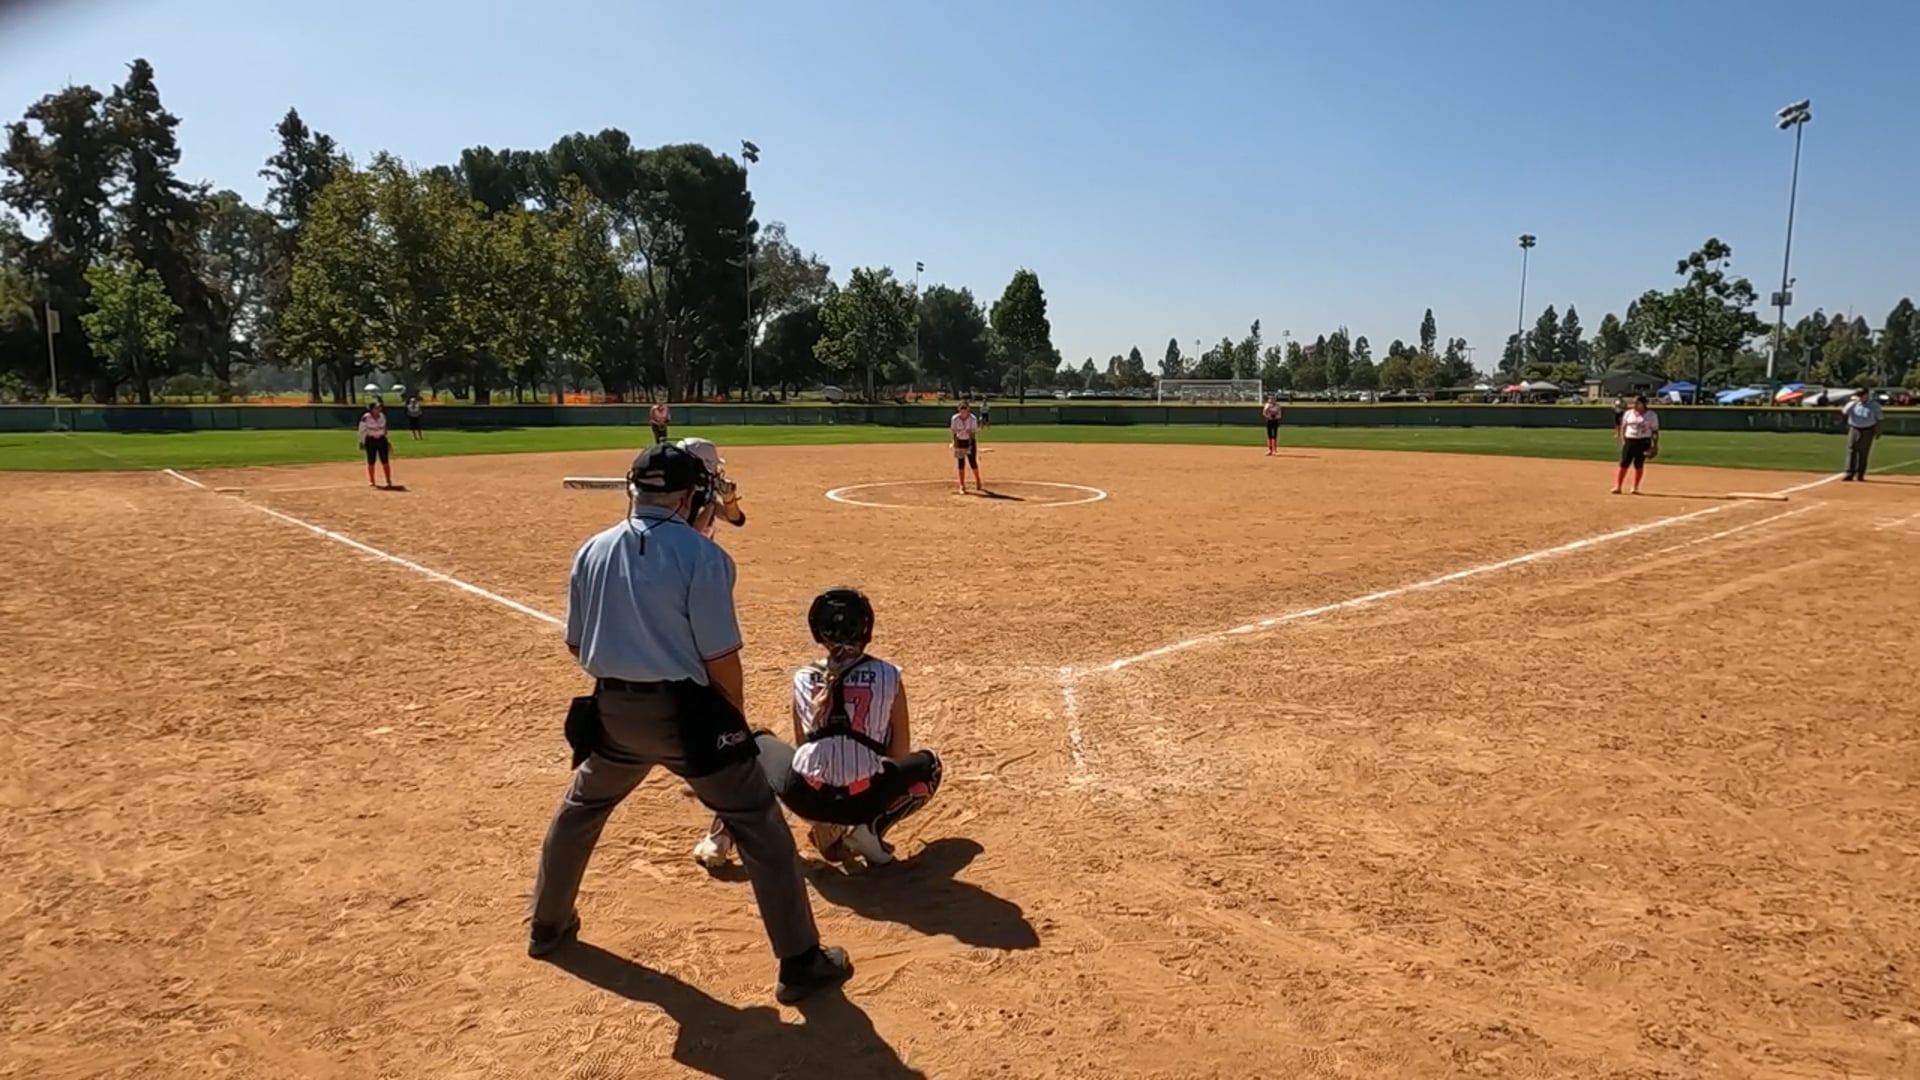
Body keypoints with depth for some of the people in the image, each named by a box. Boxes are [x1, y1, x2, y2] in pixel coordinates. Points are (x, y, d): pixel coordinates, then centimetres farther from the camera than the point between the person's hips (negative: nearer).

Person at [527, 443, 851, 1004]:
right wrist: (734, 723, 2)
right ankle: (801, 963, 7)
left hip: (613, 710, 5)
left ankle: (547, 926, 46)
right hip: (686, 711, -5)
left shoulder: (592, 551, 2)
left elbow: (576, 644, 10)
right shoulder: (701, 554, -13)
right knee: (759, 827, 4)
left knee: (579, 810, 31)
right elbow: (720, 656, -13)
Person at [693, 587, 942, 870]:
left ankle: (720, 837, 16)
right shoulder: (888, 676, 4)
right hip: (863, 801, -2)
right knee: (927, 764, 28)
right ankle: (872, 828, 4)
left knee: (757, 742, 32)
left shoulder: (803, 679, 9)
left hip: (805, 797, 2)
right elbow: (899, 753, 10)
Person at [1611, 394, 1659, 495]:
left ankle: (1635, 488, 10)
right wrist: (1623, 440, 2)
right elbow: (1623, 427, 14)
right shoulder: (1628, 413, 8)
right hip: (1629, 441, 2)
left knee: (1639, 465, 2)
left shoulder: (1652, 415, 0)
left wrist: (1655, 445, -6)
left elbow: (1655, 430, 0)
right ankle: (1617, 487, -4)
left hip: (1643, 442, -2)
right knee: (1623, 464, -4)